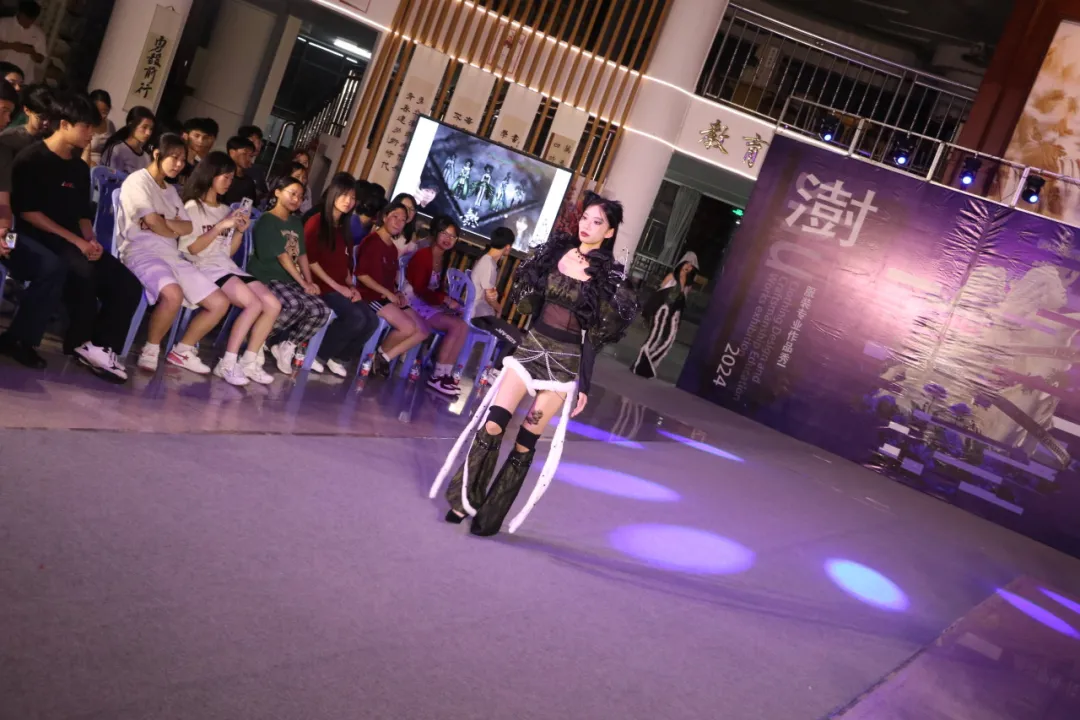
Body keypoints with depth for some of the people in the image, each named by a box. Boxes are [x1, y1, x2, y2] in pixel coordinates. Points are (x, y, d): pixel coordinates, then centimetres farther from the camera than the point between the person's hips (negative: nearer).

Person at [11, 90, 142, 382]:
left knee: (128, 285, -11)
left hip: (75, 243, 7)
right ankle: (82, 342, -16)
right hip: (40, 238, -7)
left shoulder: (80, 168, 16)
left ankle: (101, 346, -12)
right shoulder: (31, 158, -5)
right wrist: (75, 240, -17)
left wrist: (91, 240, -5)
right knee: (83, 270, -35)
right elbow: (27, 212, -13)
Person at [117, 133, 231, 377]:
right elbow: (153, 223, -14)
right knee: (173, 294, -39)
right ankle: (151, 349, -15)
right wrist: (174, 230, 7)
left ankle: (182, 351, 13)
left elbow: (188, 228, 10)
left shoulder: (171, 190, 23)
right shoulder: (138, 180, -2)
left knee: (220, 303, -2)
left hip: (173, 256, 8)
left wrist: (163, 222, -9)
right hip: (141, 252, -8)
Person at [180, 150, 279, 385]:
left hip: (228, 266, 7)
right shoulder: (193, 207, 2)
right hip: (205, 267, -7)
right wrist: (220, 227, -13)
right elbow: (193, 248, -8)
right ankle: (228, 363, -25)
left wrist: (240, 231, 3)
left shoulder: (225, 210, 22)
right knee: (254, 304, -28)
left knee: (273, 305, -14)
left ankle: (249, 362, -10)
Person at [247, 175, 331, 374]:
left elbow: (302, 255, 14)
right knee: (294, 304, -35)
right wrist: (303, 284, -15)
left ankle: (286, 347, -2)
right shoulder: (267, 221, -6)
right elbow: (282, 256, -13)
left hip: (290, 281, 8)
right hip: (266, 278, -8)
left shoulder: (296, 223, 19)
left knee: (321, 310, -13)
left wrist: (309, 282, -1)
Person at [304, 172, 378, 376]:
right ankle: (318, 353, -11)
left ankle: (338, 356, 3)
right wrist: (336, 286, -14)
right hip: (322, 285, -7)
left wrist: (351, 286, 0)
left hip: (341, 287, 7)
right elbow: (310, 260, -12)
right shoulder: (316, 222, -4)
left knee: (372, 320, -11)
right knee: (356, 317, -27)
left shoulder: (343, 229, 19)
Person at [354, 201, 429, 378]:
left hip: (389, 296, 9)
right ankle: (378, 354, -2)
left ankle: (384, 357, 1)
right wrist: (387, 293, -15)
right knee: (408, 327, -25)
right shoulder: (371, 241, -9)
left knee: (422, 331, -5)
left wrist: (397, 293, 1)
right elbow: (361, 274, -15)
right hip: (371, 295, -9)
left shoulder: (393, 248, 17)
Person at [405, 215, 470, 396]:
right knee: (456, 325, -22)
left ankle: (445, 374, -12)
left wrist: (448, 301, -6)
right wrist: (445, 299, -19)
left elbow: (439, 289, 13)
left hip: (431, 304, 8)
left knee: (463, 326, -11)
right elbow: (418, 289, -18)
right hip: (416, 304, -8)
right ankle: (437, 377, -18)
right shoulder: (422, 255, -13)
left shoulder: (444, 260, 13)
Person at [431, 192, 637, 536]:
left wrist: (584, 385, -9)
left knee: (525, 442, 0)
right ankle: (465, 499, 8)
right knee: (492, 424, -7)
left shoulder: (608, 276, -4)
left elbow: (594, 337, -6)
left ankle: (491, 516, 12)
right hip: (532, 346, 3)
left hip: (565, 360, -3)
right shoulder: (556, 251, 7)